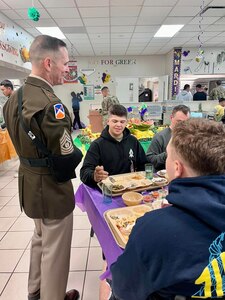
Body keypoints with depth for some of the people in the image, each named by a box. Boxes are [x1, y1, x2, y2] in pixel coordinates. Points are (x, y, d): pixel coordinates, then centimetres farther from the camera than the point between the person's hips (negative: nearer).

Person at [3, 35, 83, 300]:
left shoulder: (14, 98, 3)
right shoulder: (50, 104, -26)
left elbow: (20, 141, 9)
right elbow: (68, 157, -25)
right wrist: (77, 152, -4)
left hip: (29, 183, 9)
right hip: (51, 188, -9)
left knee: (40, 238, 29)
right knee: (55, 250, 13)